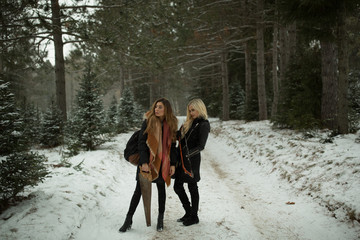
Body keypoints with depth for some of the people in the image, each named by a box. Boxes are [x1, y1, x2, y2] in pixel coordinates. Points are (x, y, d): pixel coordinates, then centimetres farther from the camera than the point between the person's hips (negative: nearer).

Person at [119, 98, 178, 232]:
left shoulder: (170, 125, 4)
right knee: (139, 189, 1)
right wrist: (144, 162, -16)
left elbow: (172, 146, 9)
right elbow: (141, 142, -8)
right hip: (147, 161, -2)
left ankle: (160, 218, 27)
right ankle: (128, 220, 11)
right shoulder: (148, 122, -5)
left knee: (161, 189, 11)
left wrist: (173, 164, 3)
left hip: (162, 163, 2)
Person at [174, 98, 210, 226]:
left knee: (192, 187, 4)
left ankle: (194, 216, 19)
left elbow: (201, 146, -17)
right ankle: (189, 212, 28)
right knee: (177, 187, 12)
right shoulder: (189, 123, 14)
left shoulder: (203, 125, -10)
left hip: (192, 160, -8)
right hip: (181, 159, 8)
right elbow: (178, 134, 16)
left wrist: (188, 154, -26)